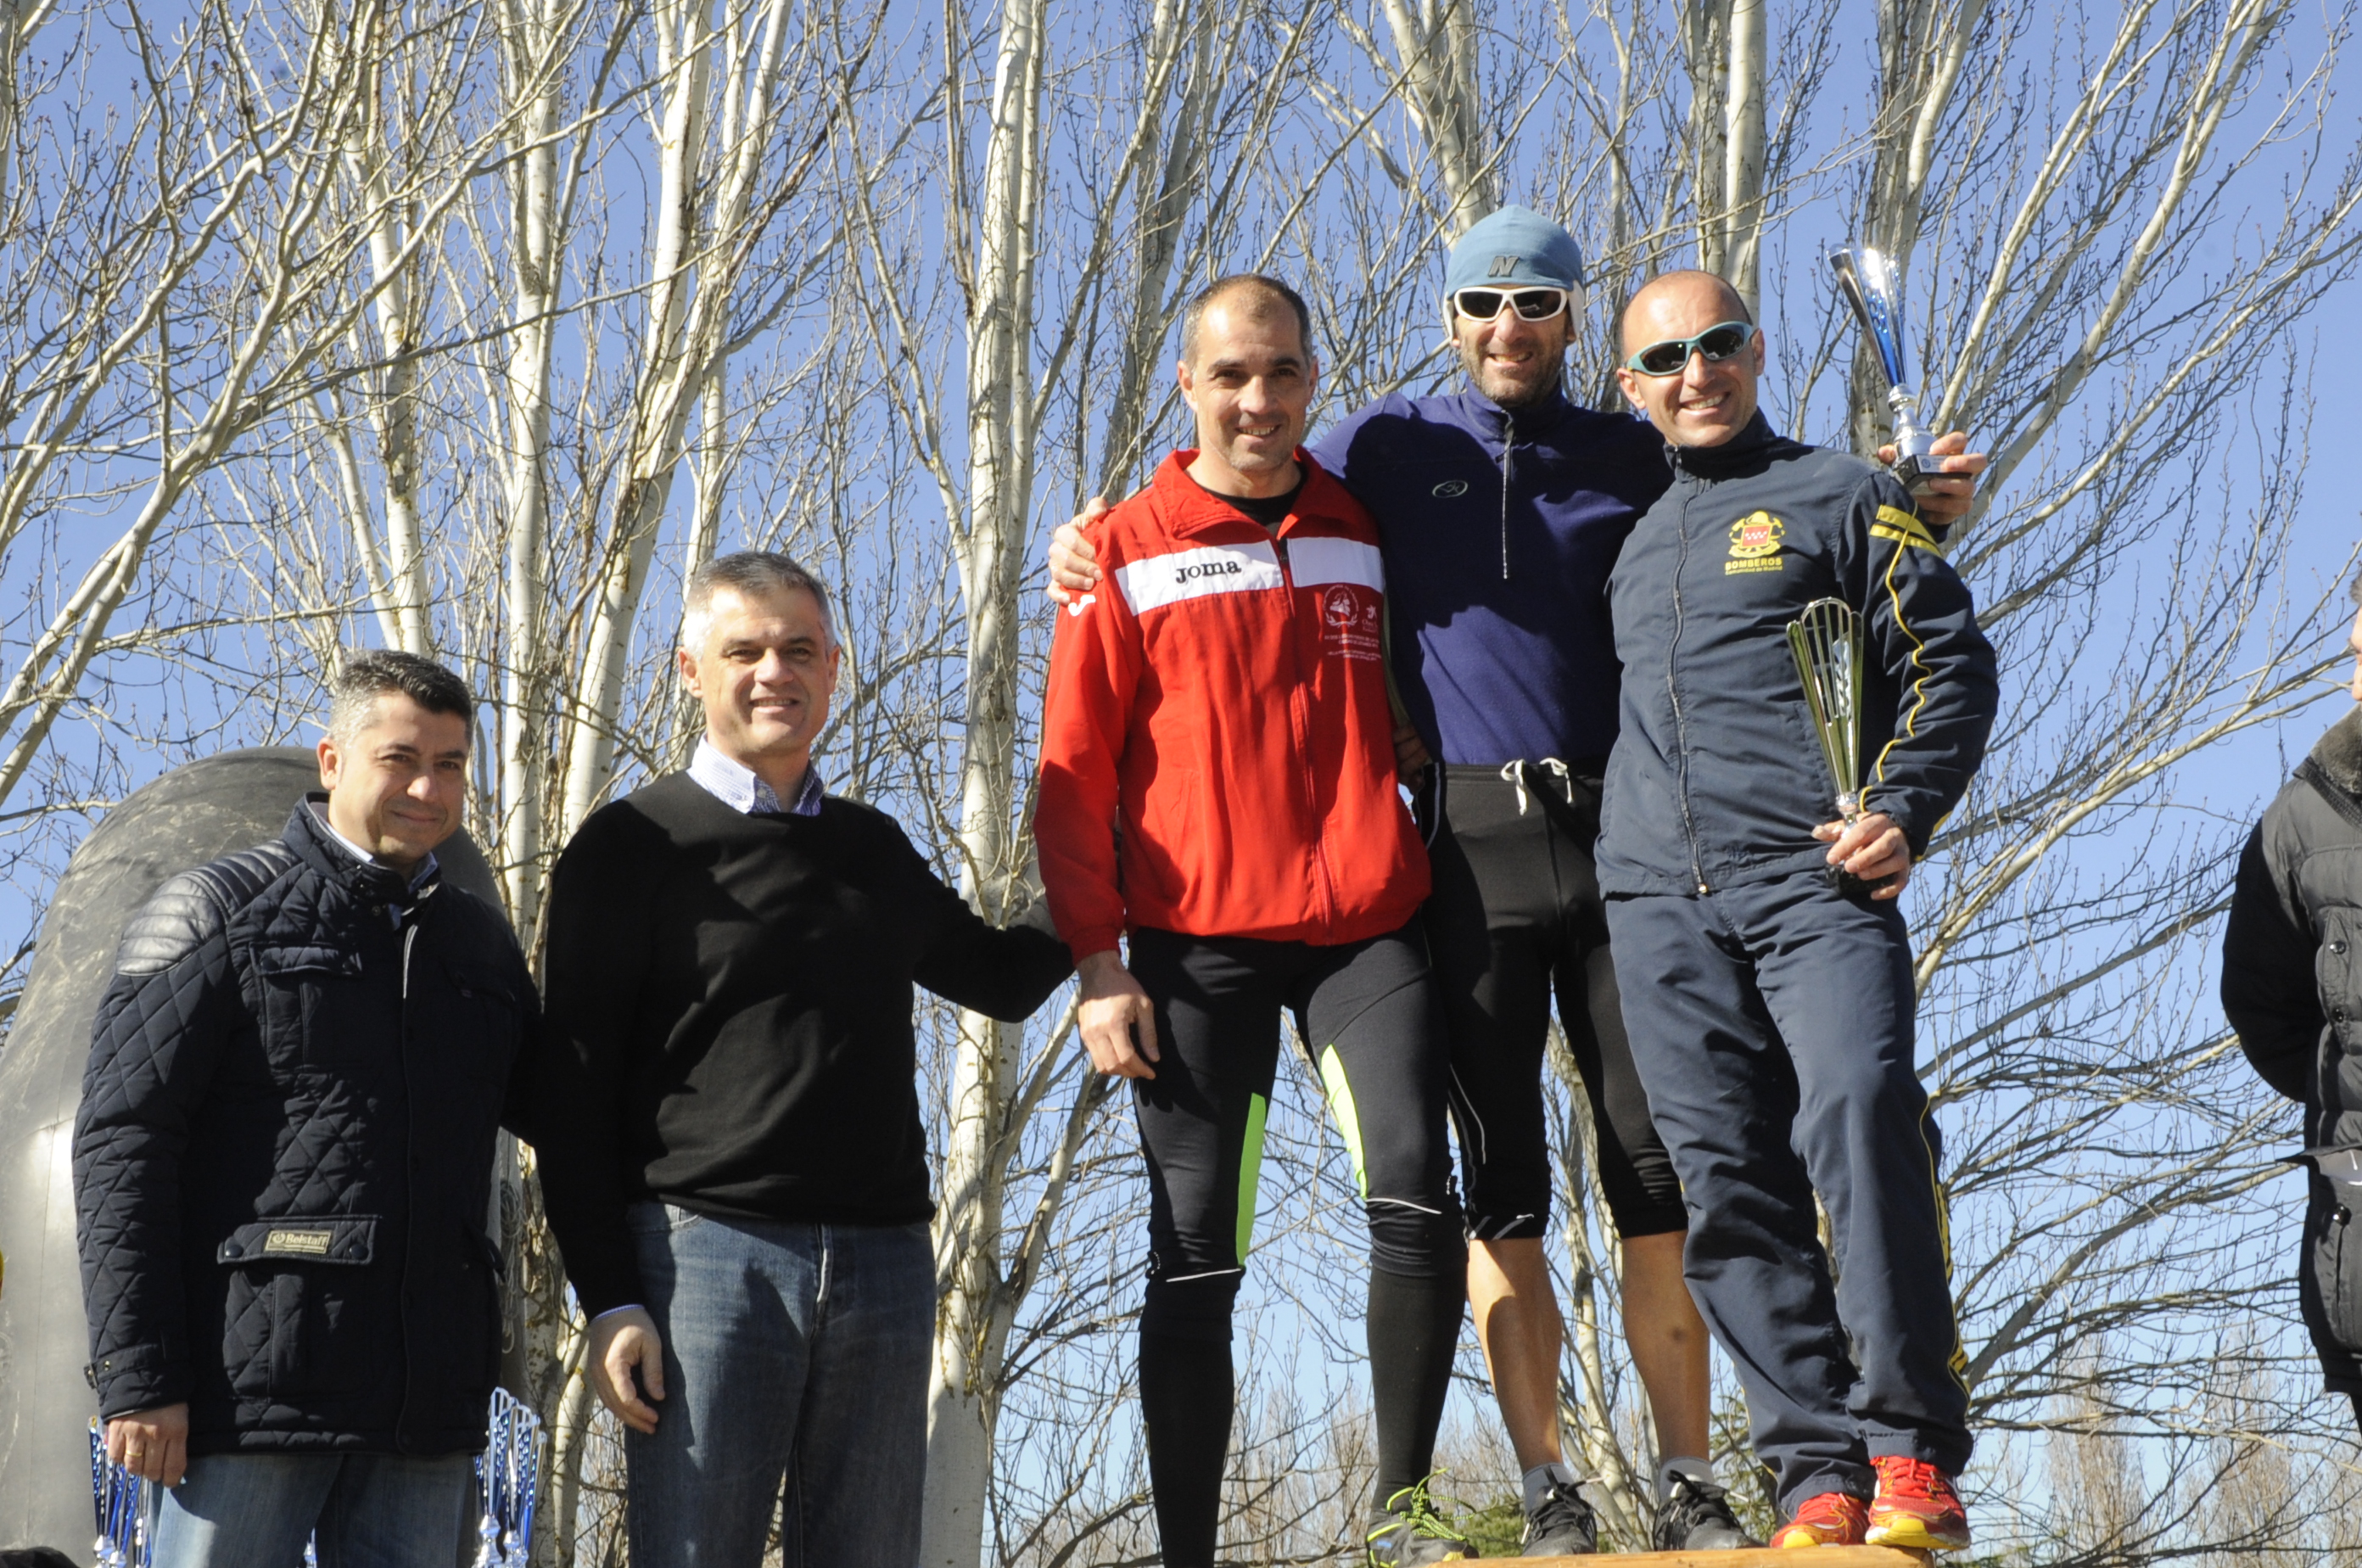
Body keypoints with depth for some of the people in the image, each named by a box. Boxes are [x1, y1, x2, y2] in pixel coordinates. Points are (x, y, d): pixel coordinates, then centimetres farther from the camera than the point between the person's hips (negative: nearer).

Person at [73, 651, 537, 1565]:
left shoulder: (482, 941, 18)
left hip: (427, 1399, 5)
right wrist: (138, 1377, -11)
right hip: (253, 1379, -4)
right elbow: (122, 1141, -3)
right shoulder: (217, 912, 3)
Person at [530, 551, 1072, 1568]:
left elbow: (1003, 977, 30)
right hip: (708, 1253, -4)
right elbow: (575, 1096, 0)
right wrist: (609, 1300, -8)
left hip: (885, 1258, 4)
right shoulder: (633, 847, 4)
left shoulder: (875, 851, 18)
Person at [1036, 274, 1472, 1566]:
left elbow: (1416, 718, 19)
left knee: (1414, 1193, -15)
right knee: (1194, 1255, 1)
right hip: (1199, 943, -1)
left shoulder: (1368, 533, 12)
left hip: (1363, 927, 1)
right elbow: (1075, 772, 3)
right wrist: (1097, 964, -5)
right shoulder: (1126, 551, 5)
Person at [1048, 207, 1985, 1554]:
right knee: (1502, 1178, 1)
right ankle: (1550, 1493, 7)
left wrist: (1908, 515, 3)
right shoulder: (1394, 448, 12)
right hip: (1471, 844, 0)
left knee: (1657, 1163, 0)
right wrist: (1096, 533, 5)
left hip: (1617, 834, 1)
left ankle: (1692, 1486, 6)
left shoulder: (1631, 457, 14)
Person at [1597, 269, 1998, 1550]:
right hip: (1658, 898, 4)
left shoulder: (1840, 495, 13)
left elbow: (1950, 662, 6)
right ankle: (1821, 1475, -1)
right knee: (1727, 1182, -4)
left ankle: (1911, 1452, -17)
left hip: (1814, 873, -4)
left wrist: (1902, 808, -8)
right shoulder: (1630, 539, 26)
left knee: (1859, 1109, -24)